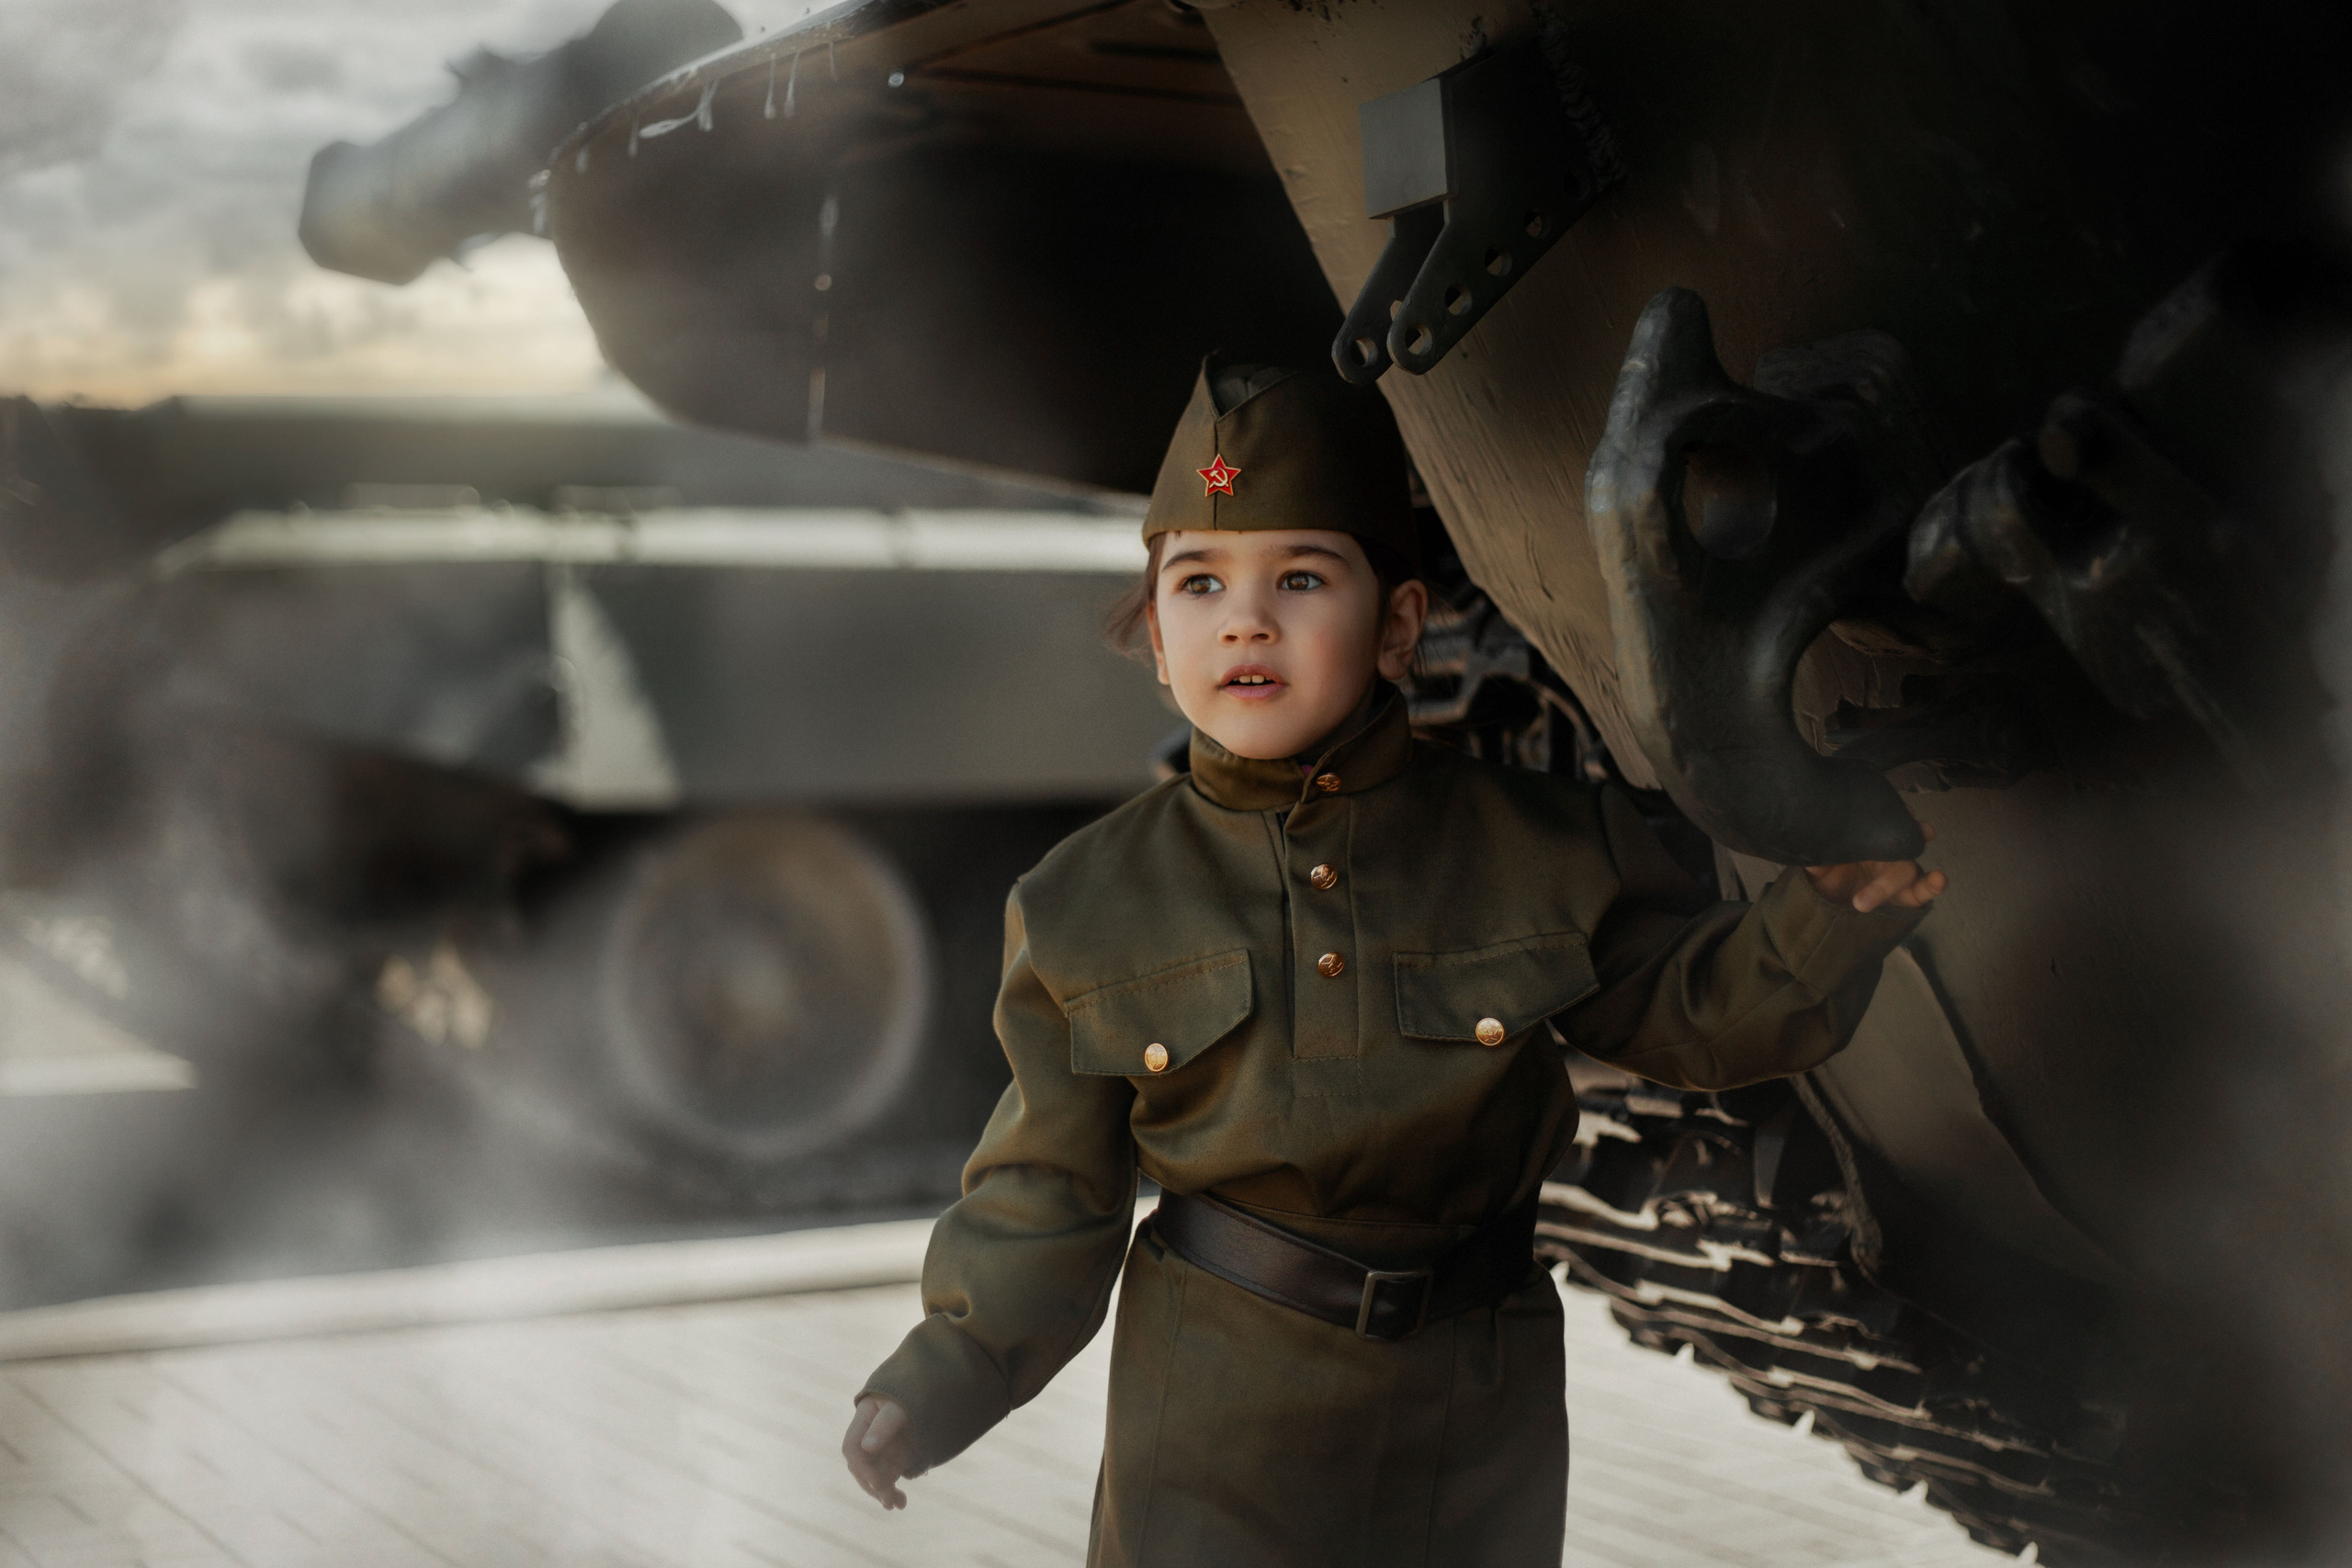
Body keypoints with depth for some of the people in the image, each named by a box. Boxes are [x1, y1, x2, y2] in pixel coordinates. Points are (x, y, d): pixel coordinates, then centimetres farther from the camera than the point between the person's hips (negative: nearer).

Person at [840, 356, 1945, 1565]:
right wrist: (957, 1366, -8)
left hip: (1479, 1419, 1)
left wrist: (1822, 924, -16)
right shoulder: (1090, 908, -3)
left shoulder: (1539, 849, -4)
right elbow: (1053, 1182, 2)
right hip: (1214, 1407, -1)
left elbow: (1694, 1009, 3)